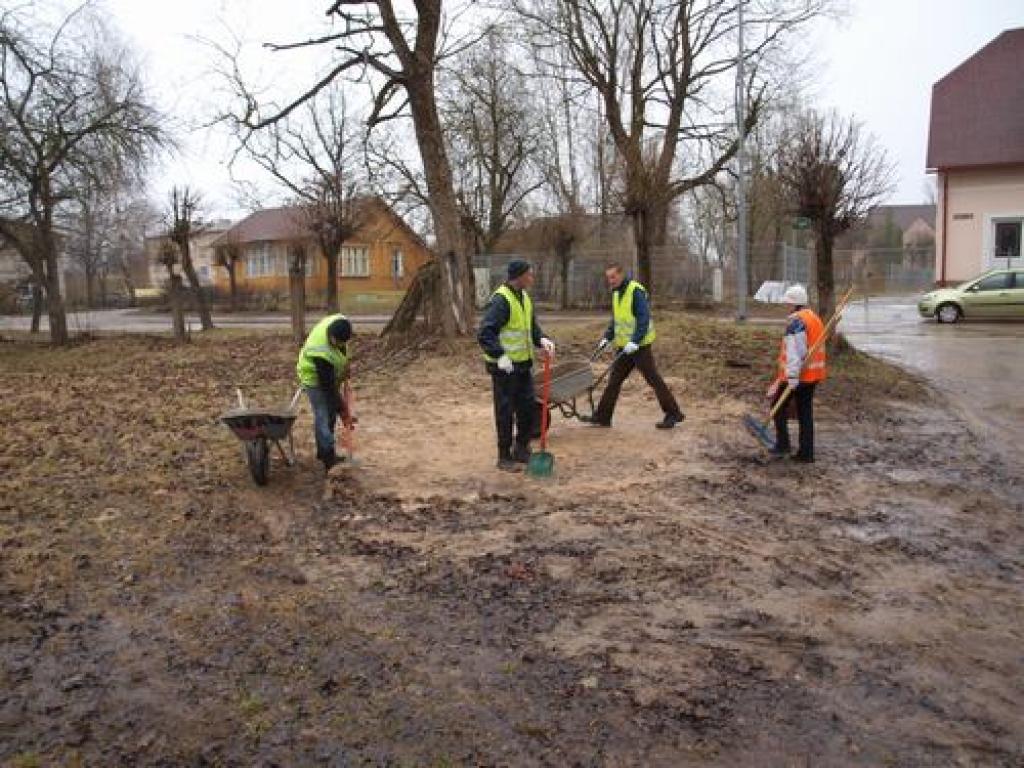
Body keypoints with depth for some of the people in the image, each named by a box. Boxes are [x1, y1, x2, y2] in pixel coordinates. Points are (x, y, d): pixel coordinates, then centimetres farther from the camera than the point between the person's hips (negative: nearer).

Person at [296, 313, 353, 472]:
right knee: (323, 416, -12)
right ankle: (329, 460, -10)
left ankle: (323, 452, 28)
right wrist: (341, 408, -27)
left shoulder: (339, 324, -22)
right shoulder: (321, 351, -40)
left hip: (331, 374, 8)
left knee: (331, 413, 14)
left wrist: (345, 366, 5)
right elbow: (327, 386, -33)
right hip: (315, 378, -8)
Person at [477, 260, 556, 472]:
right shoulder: (500, 300, -19)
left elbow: (532, 324, 19)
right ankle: (505, 457, 13)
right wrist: (500, 356, -33)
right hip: (504, 366, -8)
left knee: (528, 407, 13)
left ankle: (522, 450, 29)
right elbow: (484, 334, -24)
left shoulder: (524, 297, 10)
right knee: (505, 411, 0)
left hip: (523, 363, 9)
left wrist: (542, 339, -1)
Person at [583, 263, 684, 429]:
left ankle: (673, 413, 8)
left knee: (653, 379, -3)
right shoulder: (616, 293, 13)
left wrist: (635, 341, -25)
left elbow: (644, 318, -20)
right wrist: (607, 337, 10)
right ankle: (602, 417, 14)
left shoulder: (636, 291, -14)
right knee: (614, 381, 9)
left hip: (639, 345, -8)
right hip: (624, 346, 8)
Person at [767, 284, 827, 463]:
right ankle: (806, 452, 13)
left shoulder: (795, 321, -16)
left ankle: (783, 444, 7)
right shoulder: (815, 318, 14)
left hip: (797, 374, -8)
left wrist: (792, 377, -26)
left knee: (778, 404, 8)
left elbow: (794, 351, -23)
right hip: (813, 374, 8)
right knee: (805, 411, 11)